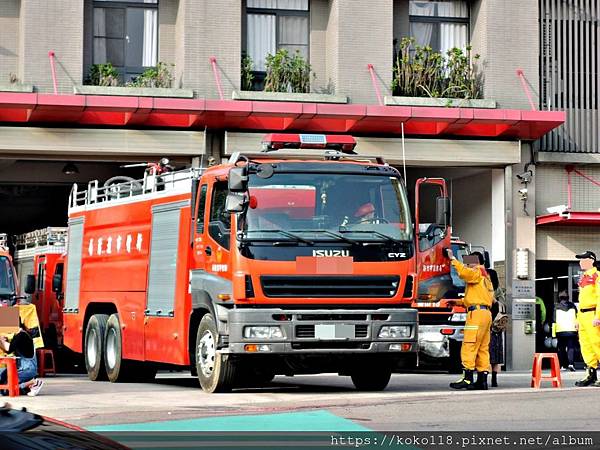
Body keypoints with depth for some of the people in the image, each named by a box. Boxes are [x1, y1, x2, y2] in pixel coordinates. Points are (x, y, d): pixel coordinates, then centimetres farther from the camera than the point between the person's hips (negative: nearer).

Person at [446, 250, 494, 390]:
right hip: (486, 313, 10)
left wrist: (453, 259, -17)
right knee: (483, 348, 6)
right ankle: (482, 380, 4)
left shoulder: (477, 272, -1)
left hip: (477, 313, -10)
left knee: (469, 346, -12)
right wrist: (457, 302, 25)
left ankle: (467, 378, -16)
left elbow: (464, 272, -24)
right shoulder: (485, 277, 29)